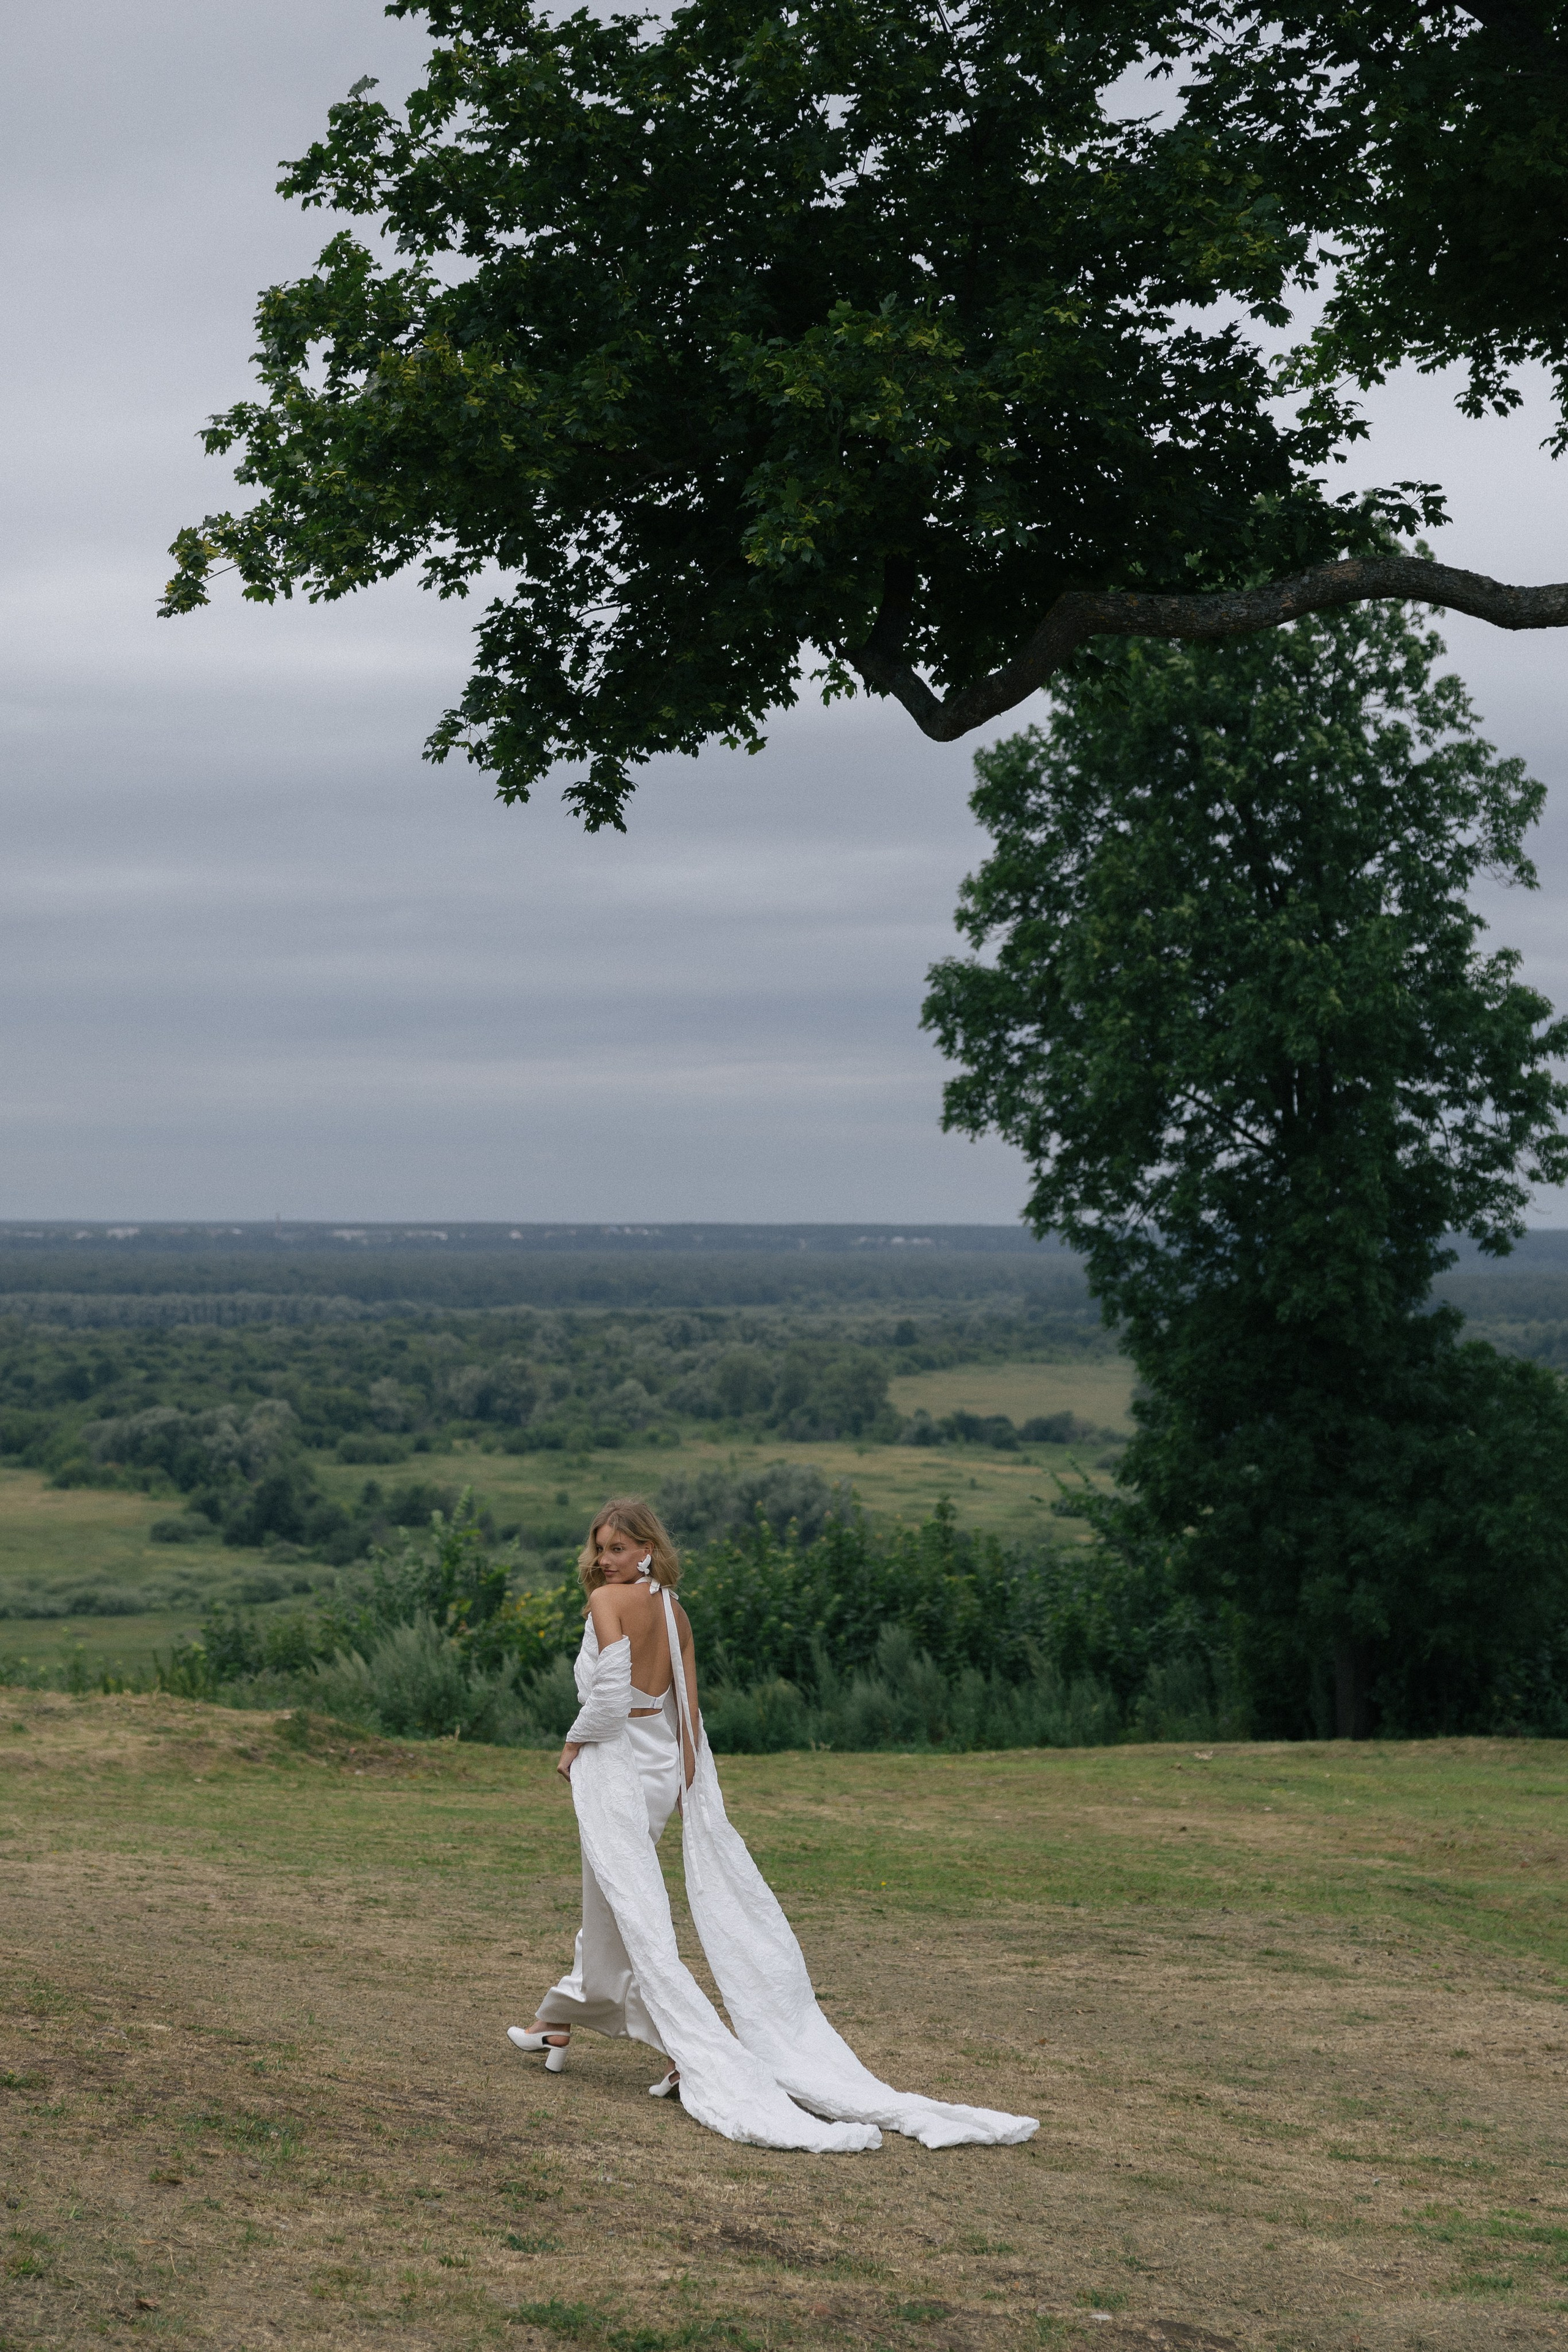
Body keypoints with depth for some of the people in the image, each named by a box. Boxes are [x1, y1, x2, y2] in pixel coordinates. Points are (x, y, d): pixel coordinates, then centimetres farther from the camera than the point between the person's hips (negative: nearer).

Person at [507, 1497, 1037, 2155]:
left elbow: (611, 1690, -23)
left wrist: (573, 1743, -7)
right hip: (663, 1767, 9)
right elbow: (687, 1712, 9)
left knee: (637, 1914, -8)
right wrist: (688, 1787, 13)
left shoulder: (609, 1599, -14)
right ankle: (557, 2023, 37)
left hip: (613, 1762, -9)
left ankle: (692, 2055, -12)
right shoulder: (673, 1611, 8)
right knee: (605, 1905, 21)